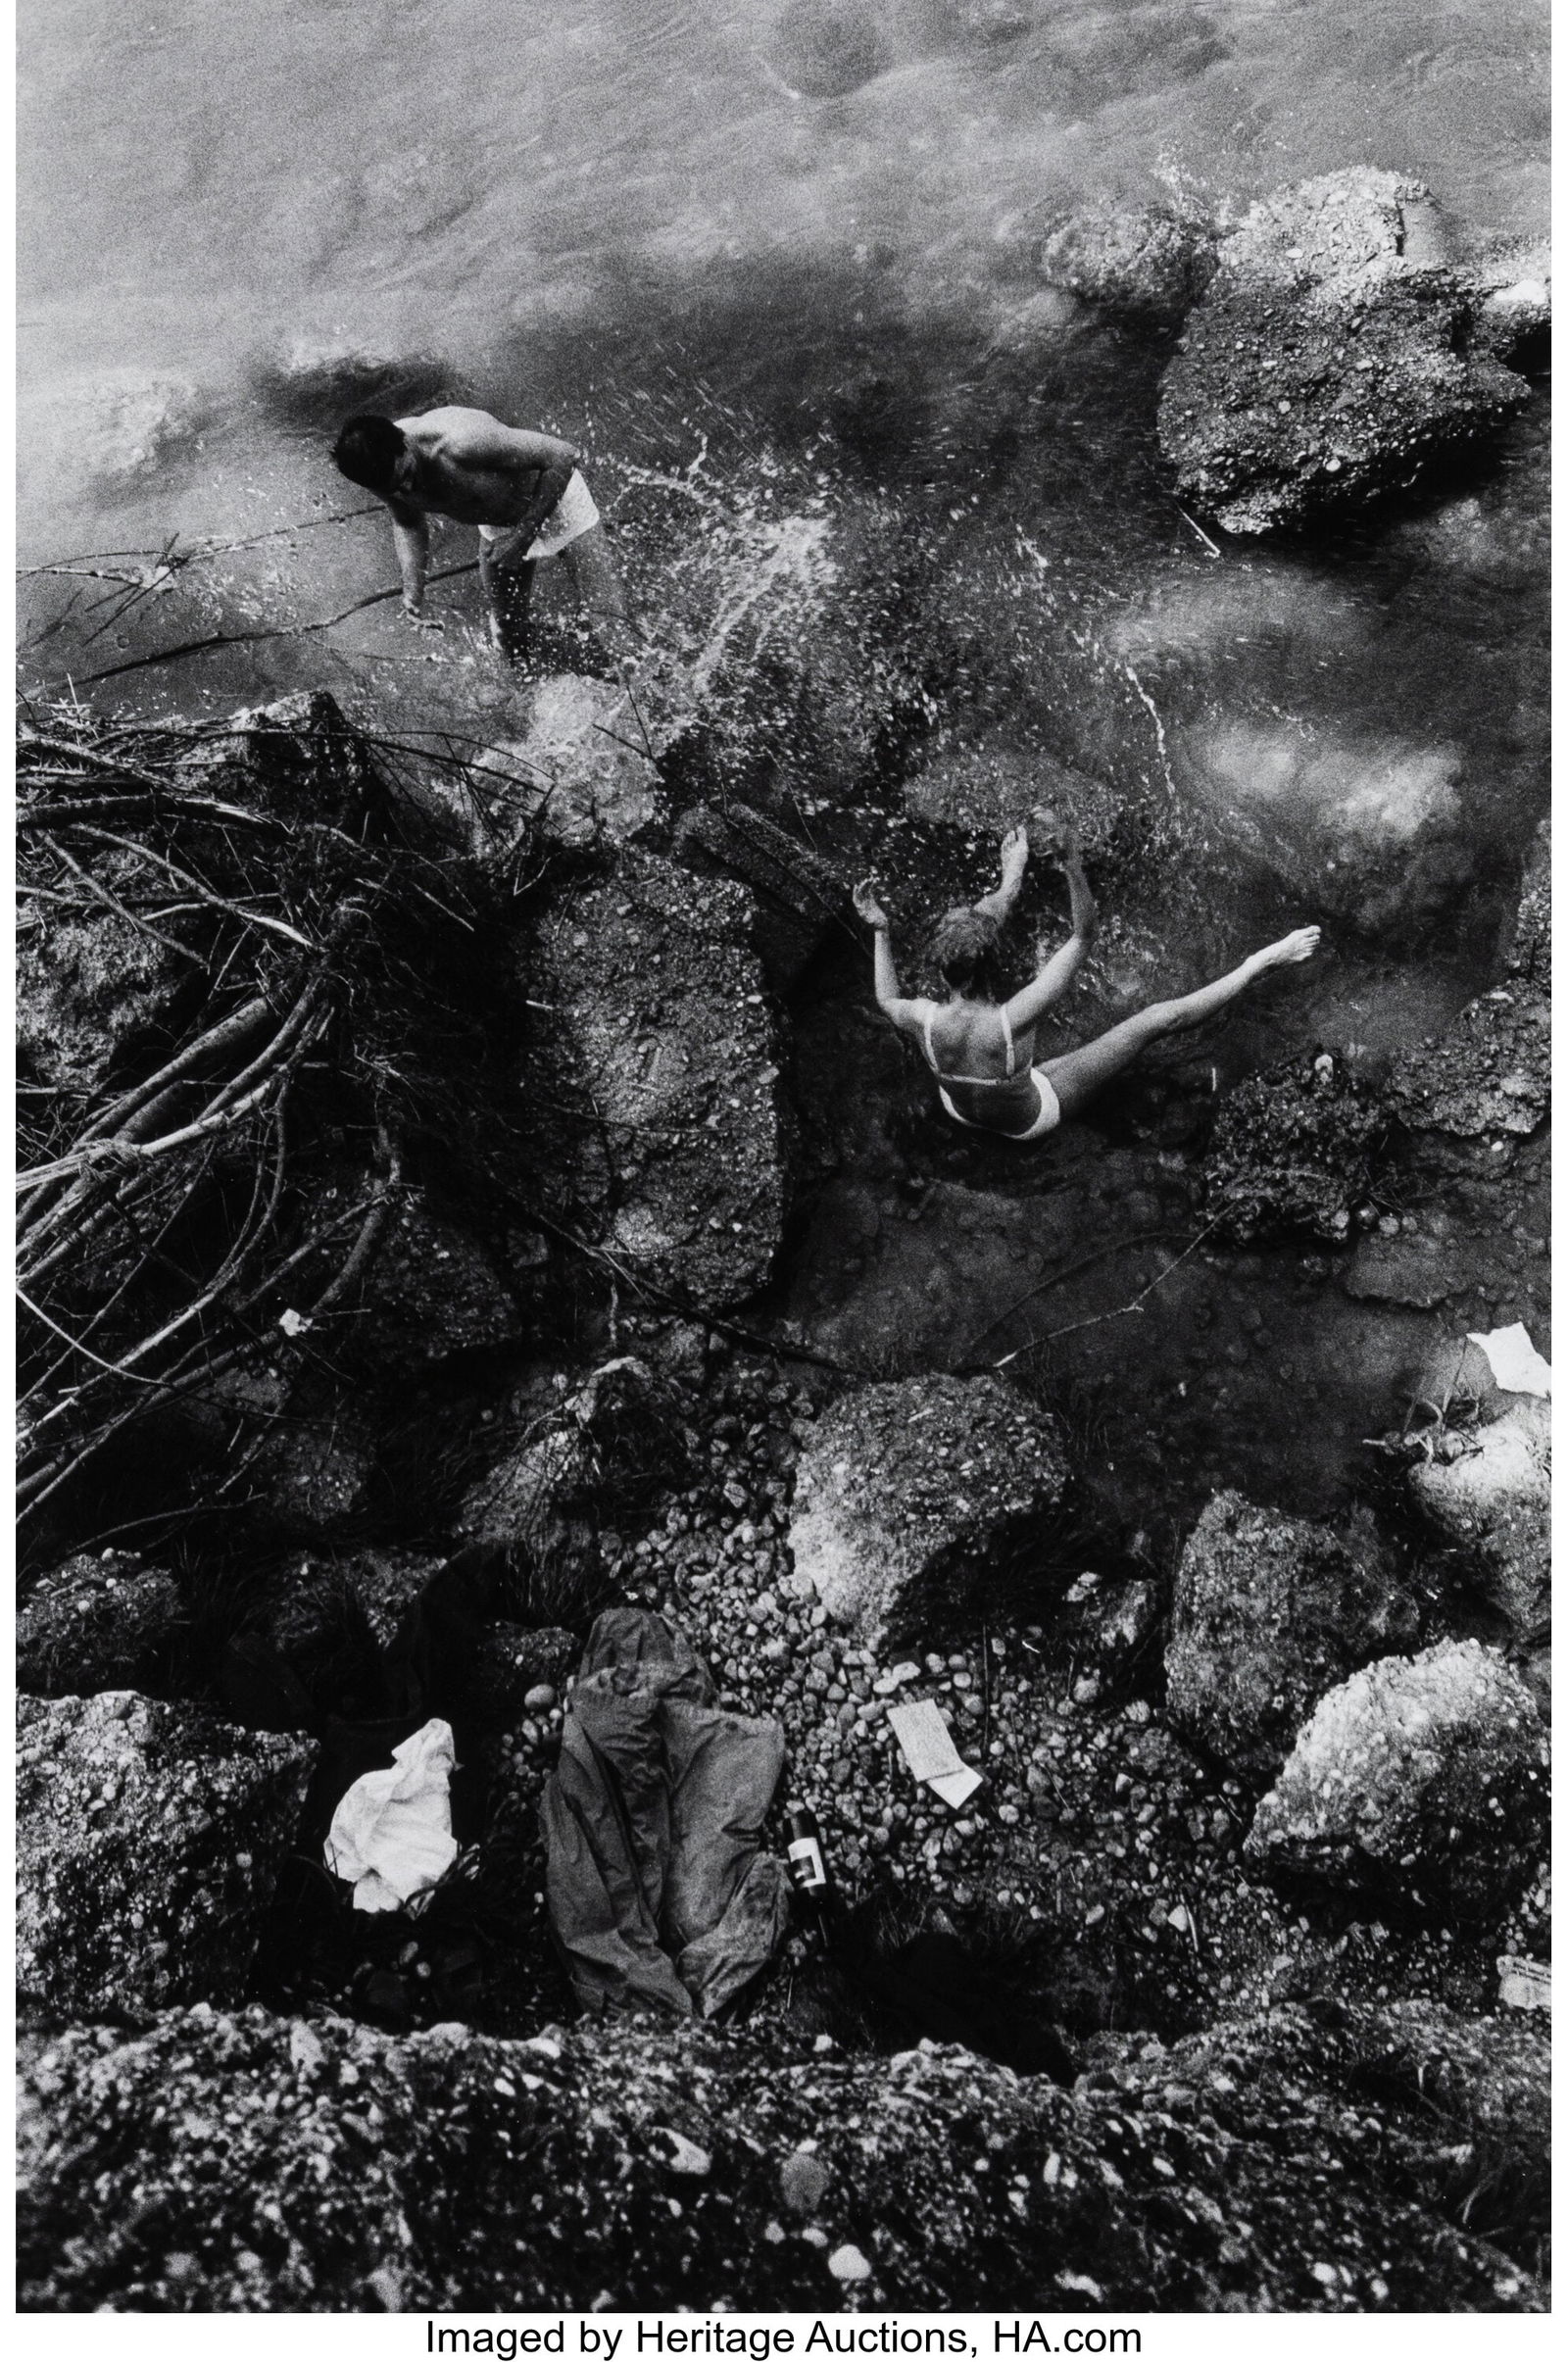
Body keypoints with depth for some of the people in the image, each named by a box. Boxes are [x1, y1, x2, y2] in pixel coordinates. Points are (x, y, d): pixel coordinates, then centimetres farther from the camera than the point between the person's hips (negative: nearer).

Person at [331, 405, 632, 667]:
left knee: (608, 614, -8)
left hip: (554, 496, -5)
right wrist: (412, 592, -14)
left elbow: (564, 455, -36)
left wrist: (523, 535, -35)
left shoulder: (462, 442, -42)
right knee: (508, 631, 14)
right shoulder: (380, 470, -22)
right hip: (497, 528, 6)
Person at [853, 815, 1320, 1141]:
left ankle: (1013, 873, 35)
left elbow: (887, 1001, -6)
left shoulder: (926, 1021, -34)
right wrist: (1073, 862, -45)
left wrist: (880, 929, -5)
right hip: (1027, 1119, -4)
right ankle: (1261, 965, 9)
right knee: (1160, 1018, -6)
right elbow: (1083, 937, -37)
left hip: (958, 1108, 4)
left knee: (977, 921, 7)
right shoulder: (1012, 1022, -45)